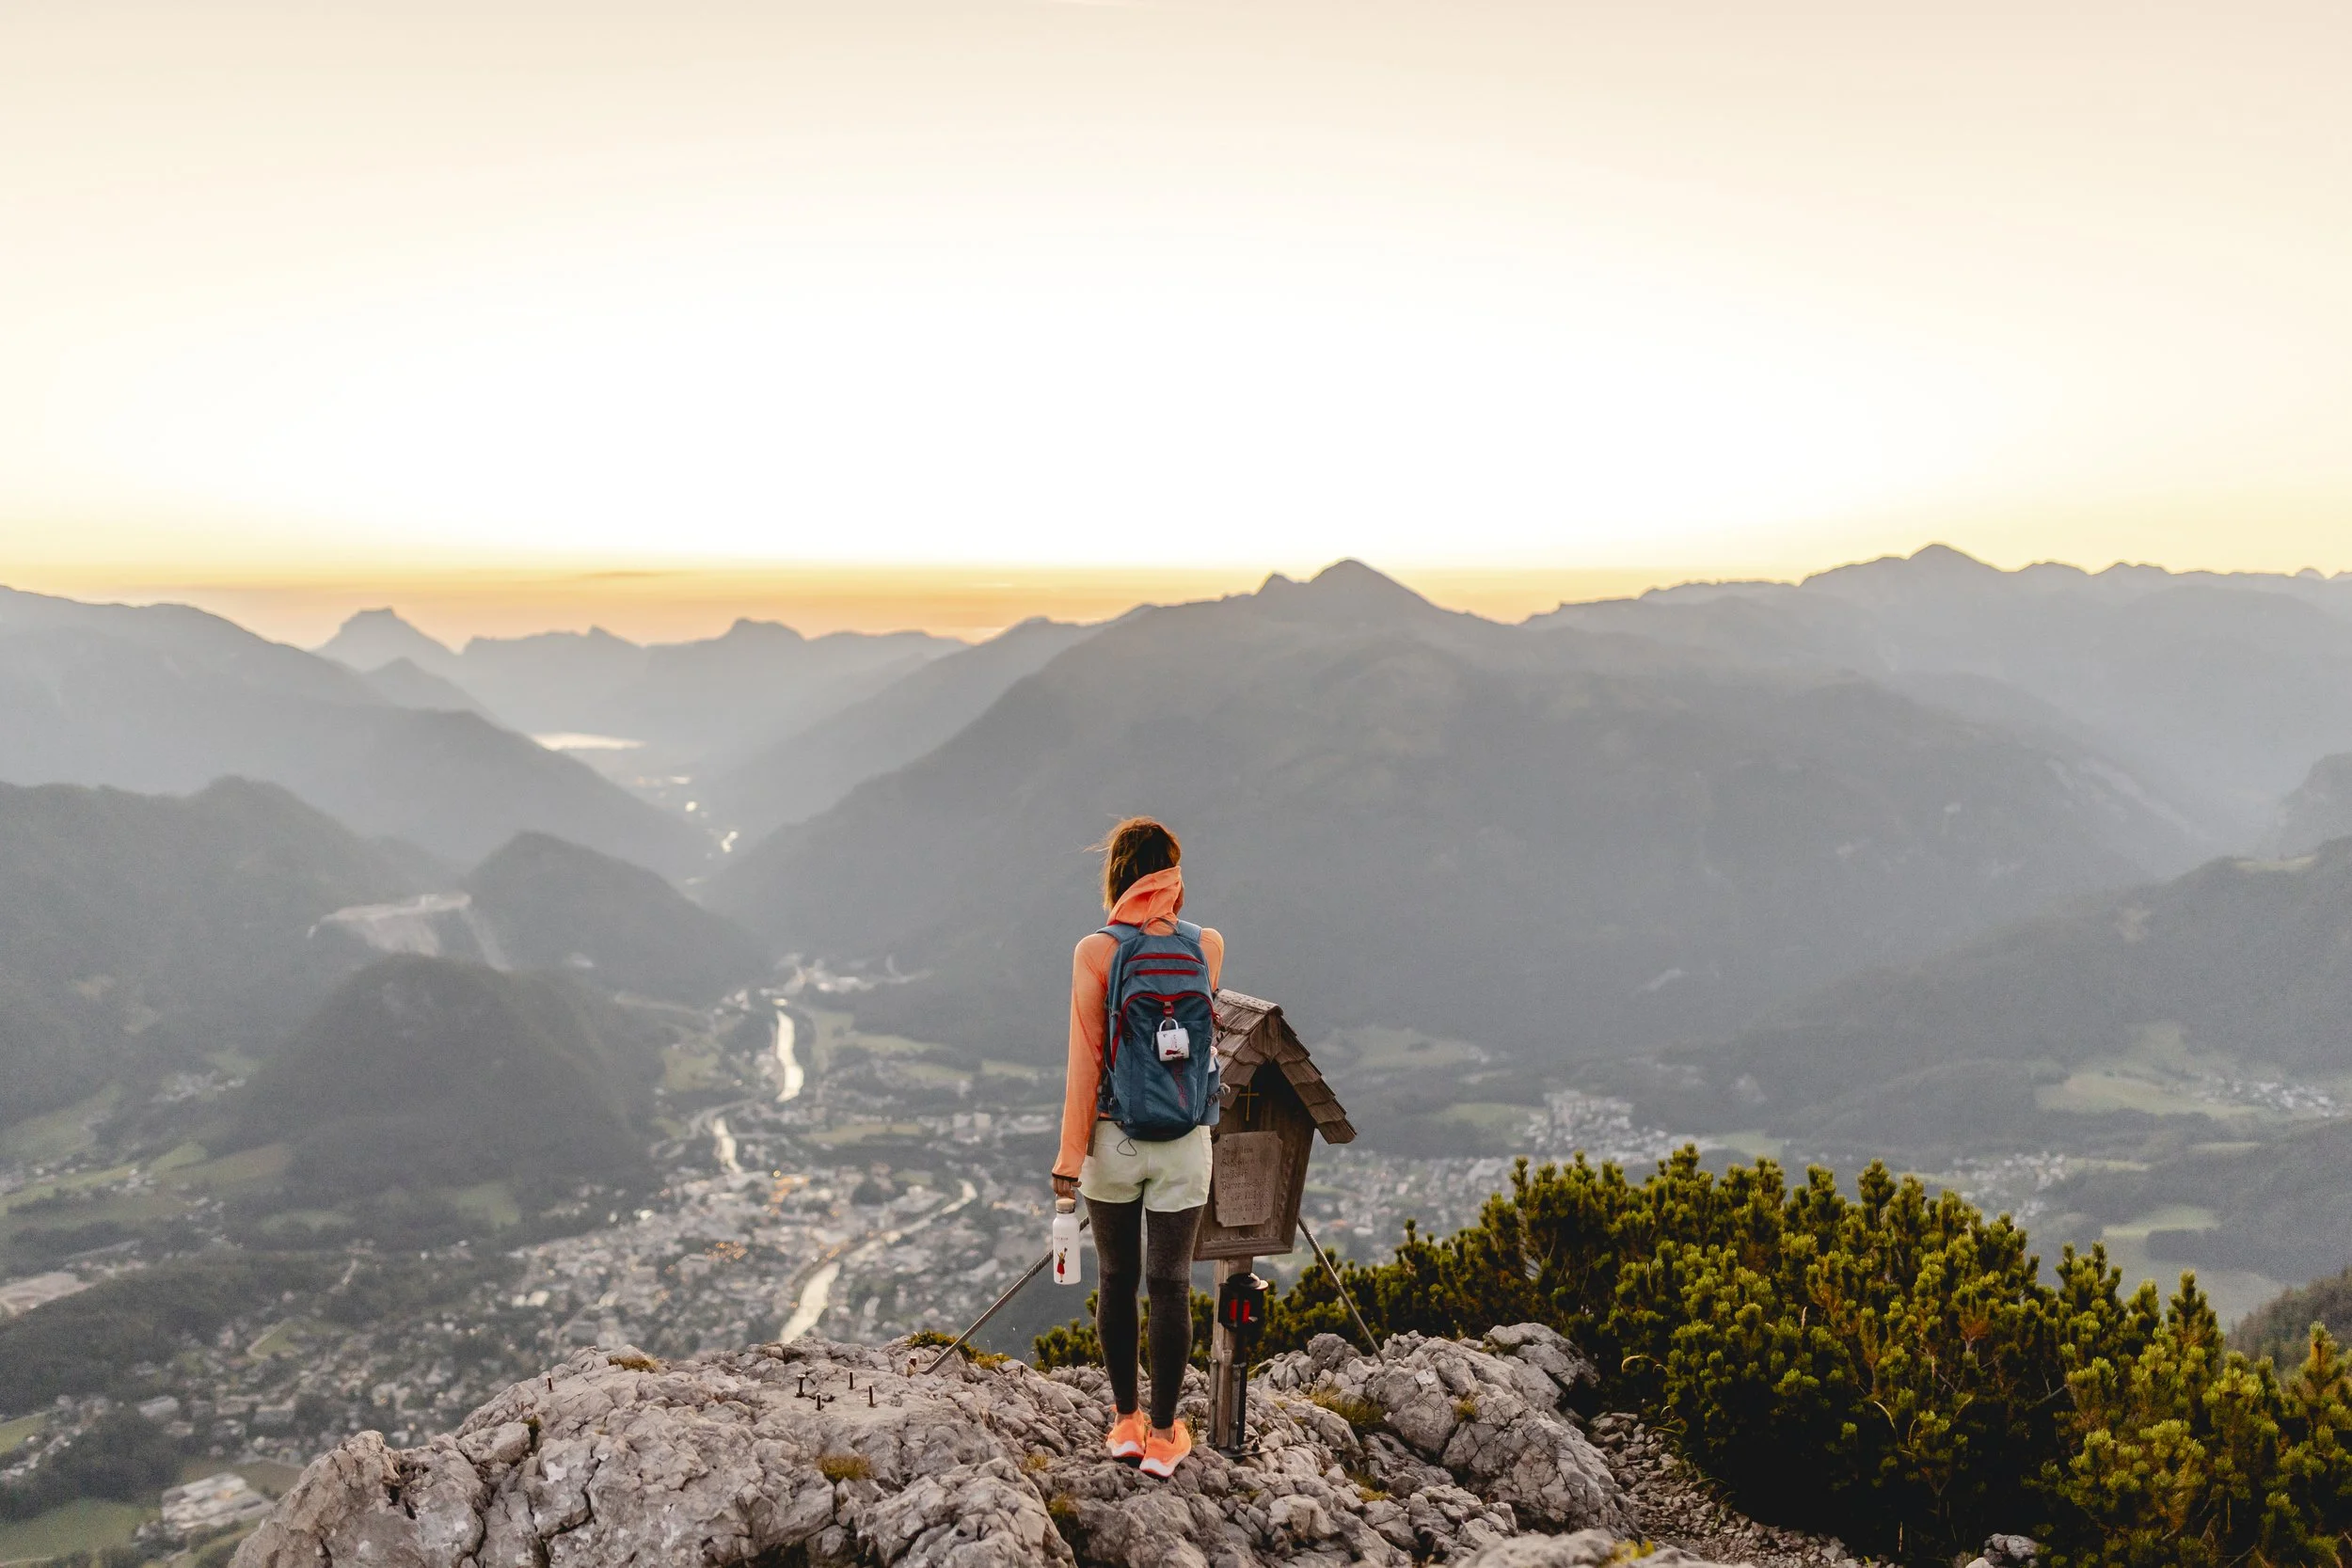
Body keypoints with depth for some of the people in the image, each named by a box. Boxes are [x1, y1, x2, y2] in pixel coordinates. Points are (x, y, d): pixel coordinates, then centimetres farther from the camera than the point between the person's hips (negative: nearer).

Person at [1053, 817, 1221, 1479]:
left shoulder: (1095, 952, -11)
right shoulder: (1208, 945, -4)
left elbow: (1085, 1058, -12)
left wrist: (1070, 1153, -6)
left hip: (1113, 1138, -1)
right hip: (1184, 1142, 1)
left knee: (1116, 1280, 15)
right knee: (1169, 1284, 9)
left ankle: (1126, 1422, 26)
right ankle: (1164, 1436, 18)